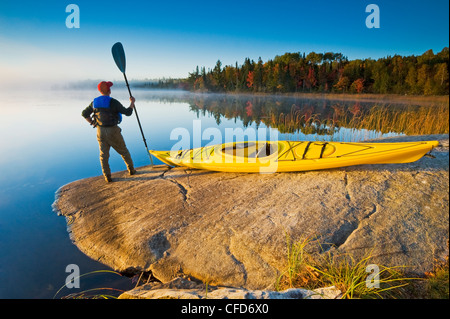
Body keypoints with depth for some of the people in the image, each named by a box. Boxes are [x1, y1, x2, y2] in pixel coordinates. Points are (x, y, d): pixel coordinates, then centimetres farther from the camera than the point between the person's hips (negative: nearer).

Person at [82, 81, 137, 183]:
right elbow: (128, 112, -10)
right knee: (123, 151, 13)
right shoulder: (113, 102, -14)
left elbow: (84, 113, 11)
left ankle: (107, 177, 7)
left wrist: (93, 124, 14)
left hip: (100, 131, 4)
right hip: (112, 131, -4)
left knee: (104, 155, 8)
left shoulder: (94, 102, 4)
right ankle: (131, 170, 25)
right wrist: (132, 102, 5)